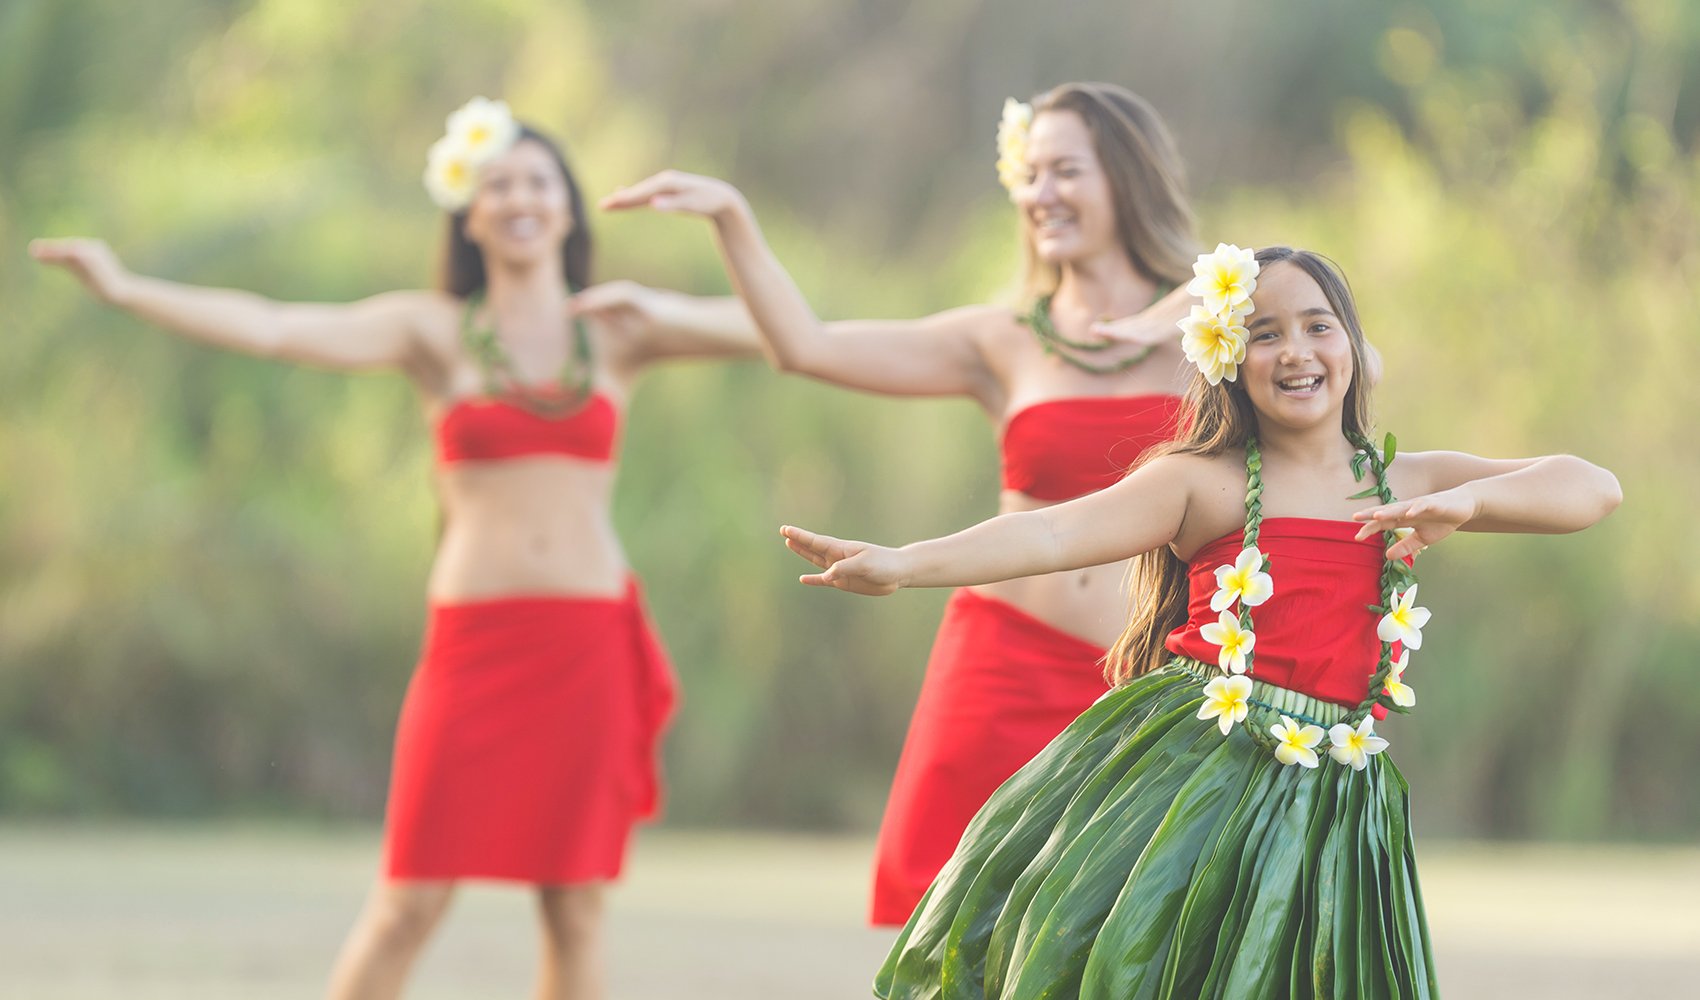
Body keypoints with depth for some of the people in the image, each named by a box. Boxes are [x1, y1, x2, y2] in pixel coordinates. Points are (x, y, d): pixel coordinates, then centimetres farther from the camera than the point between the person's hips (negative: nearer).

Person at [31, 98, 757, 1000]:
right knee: (410, 900, -6)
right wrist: (125, 289, -17)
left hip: (591, 644, 2)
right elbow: (276, 330, -7)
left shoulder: (617, 333, 10)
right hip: (475, 640, -2)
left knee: (575, 905, 3)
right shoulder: (433, 331, 4)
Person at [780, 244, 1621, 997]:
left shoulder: (1408, 485, 12)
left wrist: (1466, 503, -15)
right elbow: (1052, 535, -9)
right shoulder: (1203, 483, 4)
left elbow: (1594, 489, 5)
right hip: (1182, 773, -2)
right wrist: (901, 566, -24)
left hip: (1319, 800, 2)